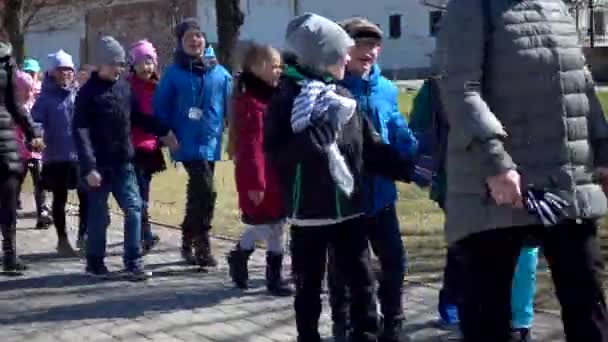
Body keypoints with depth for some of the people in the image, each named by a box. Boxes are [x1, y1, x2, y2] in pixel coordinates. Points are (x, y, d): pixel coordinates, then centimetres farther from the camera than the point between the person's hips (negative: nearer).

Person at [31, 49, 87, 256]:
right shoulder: (46, 96, -4)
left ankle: (83, 235, 23)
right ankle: (62, 239, 22)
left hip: (81, 154, 2)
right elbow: (36, 119, -11)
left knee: (86, 197, 4)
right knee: (60, 199, 9)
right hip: (56, 156, -2)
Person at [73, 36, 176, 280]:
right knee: (98, 215, 4)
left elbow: (139, 117, 20)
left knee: (134, 208, -1)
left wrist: (162, 132, 10)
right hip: (100, 165, -5)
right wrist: (88, 166, -19)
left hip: (123, 163, 5)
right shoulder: (89, 92, -8)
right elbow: (80, 131, -12)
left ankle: (133, 262, 6)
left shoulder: (125, 87, 7)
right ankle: (95, 262, 18)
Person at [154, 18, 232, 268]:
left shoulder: (220, 74, 5)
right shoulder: (173, 74, -2)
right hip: (188, 143, -4)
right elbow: (161, 108, 1)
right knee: (206, 192, -16)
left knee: (197, 193, 15)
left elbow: (231, 108, 9)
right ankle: (202, 248, -7)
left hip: (211, 143, 4)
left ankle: (189, 243, 30)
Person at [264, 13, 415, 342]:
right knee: (309, 287, 9)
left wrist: (409, 169, 2)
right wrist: (316, 128, -24)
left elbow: (372, 148, 10)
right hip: (309, 211, -5)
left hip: (349, 208, 5)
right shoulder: (288, 98, -10)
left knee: (362, 282, 8)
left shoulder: (343, 96, 7)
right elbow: (276, 153, -20)